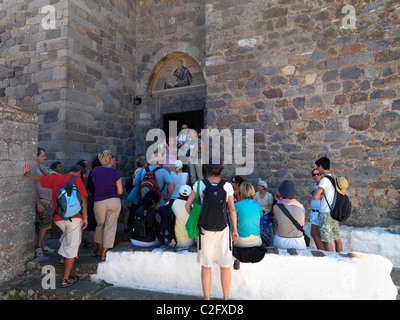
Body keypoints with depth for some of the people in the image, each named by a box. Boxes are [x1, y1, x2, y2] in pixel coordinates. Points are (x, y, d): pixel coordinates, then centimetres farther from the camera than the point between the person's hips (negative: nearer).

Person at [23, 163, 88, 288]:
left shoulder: (56, 178, 14)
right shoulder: (76, 179, -4)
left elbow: (38, 178, 28)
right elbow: (83, 199, -10)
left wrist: (27, 173, 47)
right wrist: (85, 217, -6)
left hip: (57, 218, 7)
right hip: (73, 217, -7)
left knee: (67, 234, 36)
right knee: (72, 246, 0)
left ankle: (63, 258, 42)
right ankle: (66, 279, 3)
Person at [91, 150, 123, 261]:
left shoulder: (95, 171, 1)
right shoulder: (115, 173, -8)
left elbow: (94, 184, 11)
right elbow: (120, 191, -8)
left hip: (99, 202, 3)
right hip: (114, 202, -3)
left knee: (100, 226, 21)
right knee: (110, 226, 5)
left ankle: (100, 250, 34)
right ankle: (105, 253, 9)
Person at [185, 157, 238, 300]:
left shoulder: (199, 184, -7)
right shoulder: (227, 186, -8)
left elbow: (188, 205, -5)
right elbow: (232, 210, -7)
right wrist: (235, 230, 3)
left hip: (205, 229, 0)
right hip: (222, 229, 0)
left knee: (206, 266, 13)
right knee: (225, 265, 16)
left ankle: (207, 298, 24)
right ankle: (225, 297, 29)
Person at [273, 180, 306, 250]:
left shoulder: (276, 207, -13)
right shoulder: (301, 207, -7)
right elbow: (302, 225, 10)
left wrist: (278, 200, 10)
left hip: (281, 242, -1)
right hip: (298, 243, 1)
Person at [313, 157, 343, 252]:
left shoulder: (325, 180, -16)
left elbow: (315, 197, -23)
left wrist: (321, 195, -3)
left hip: (326, 213, -8)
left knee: (327, 240, -2)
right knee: (337, 238, 16)